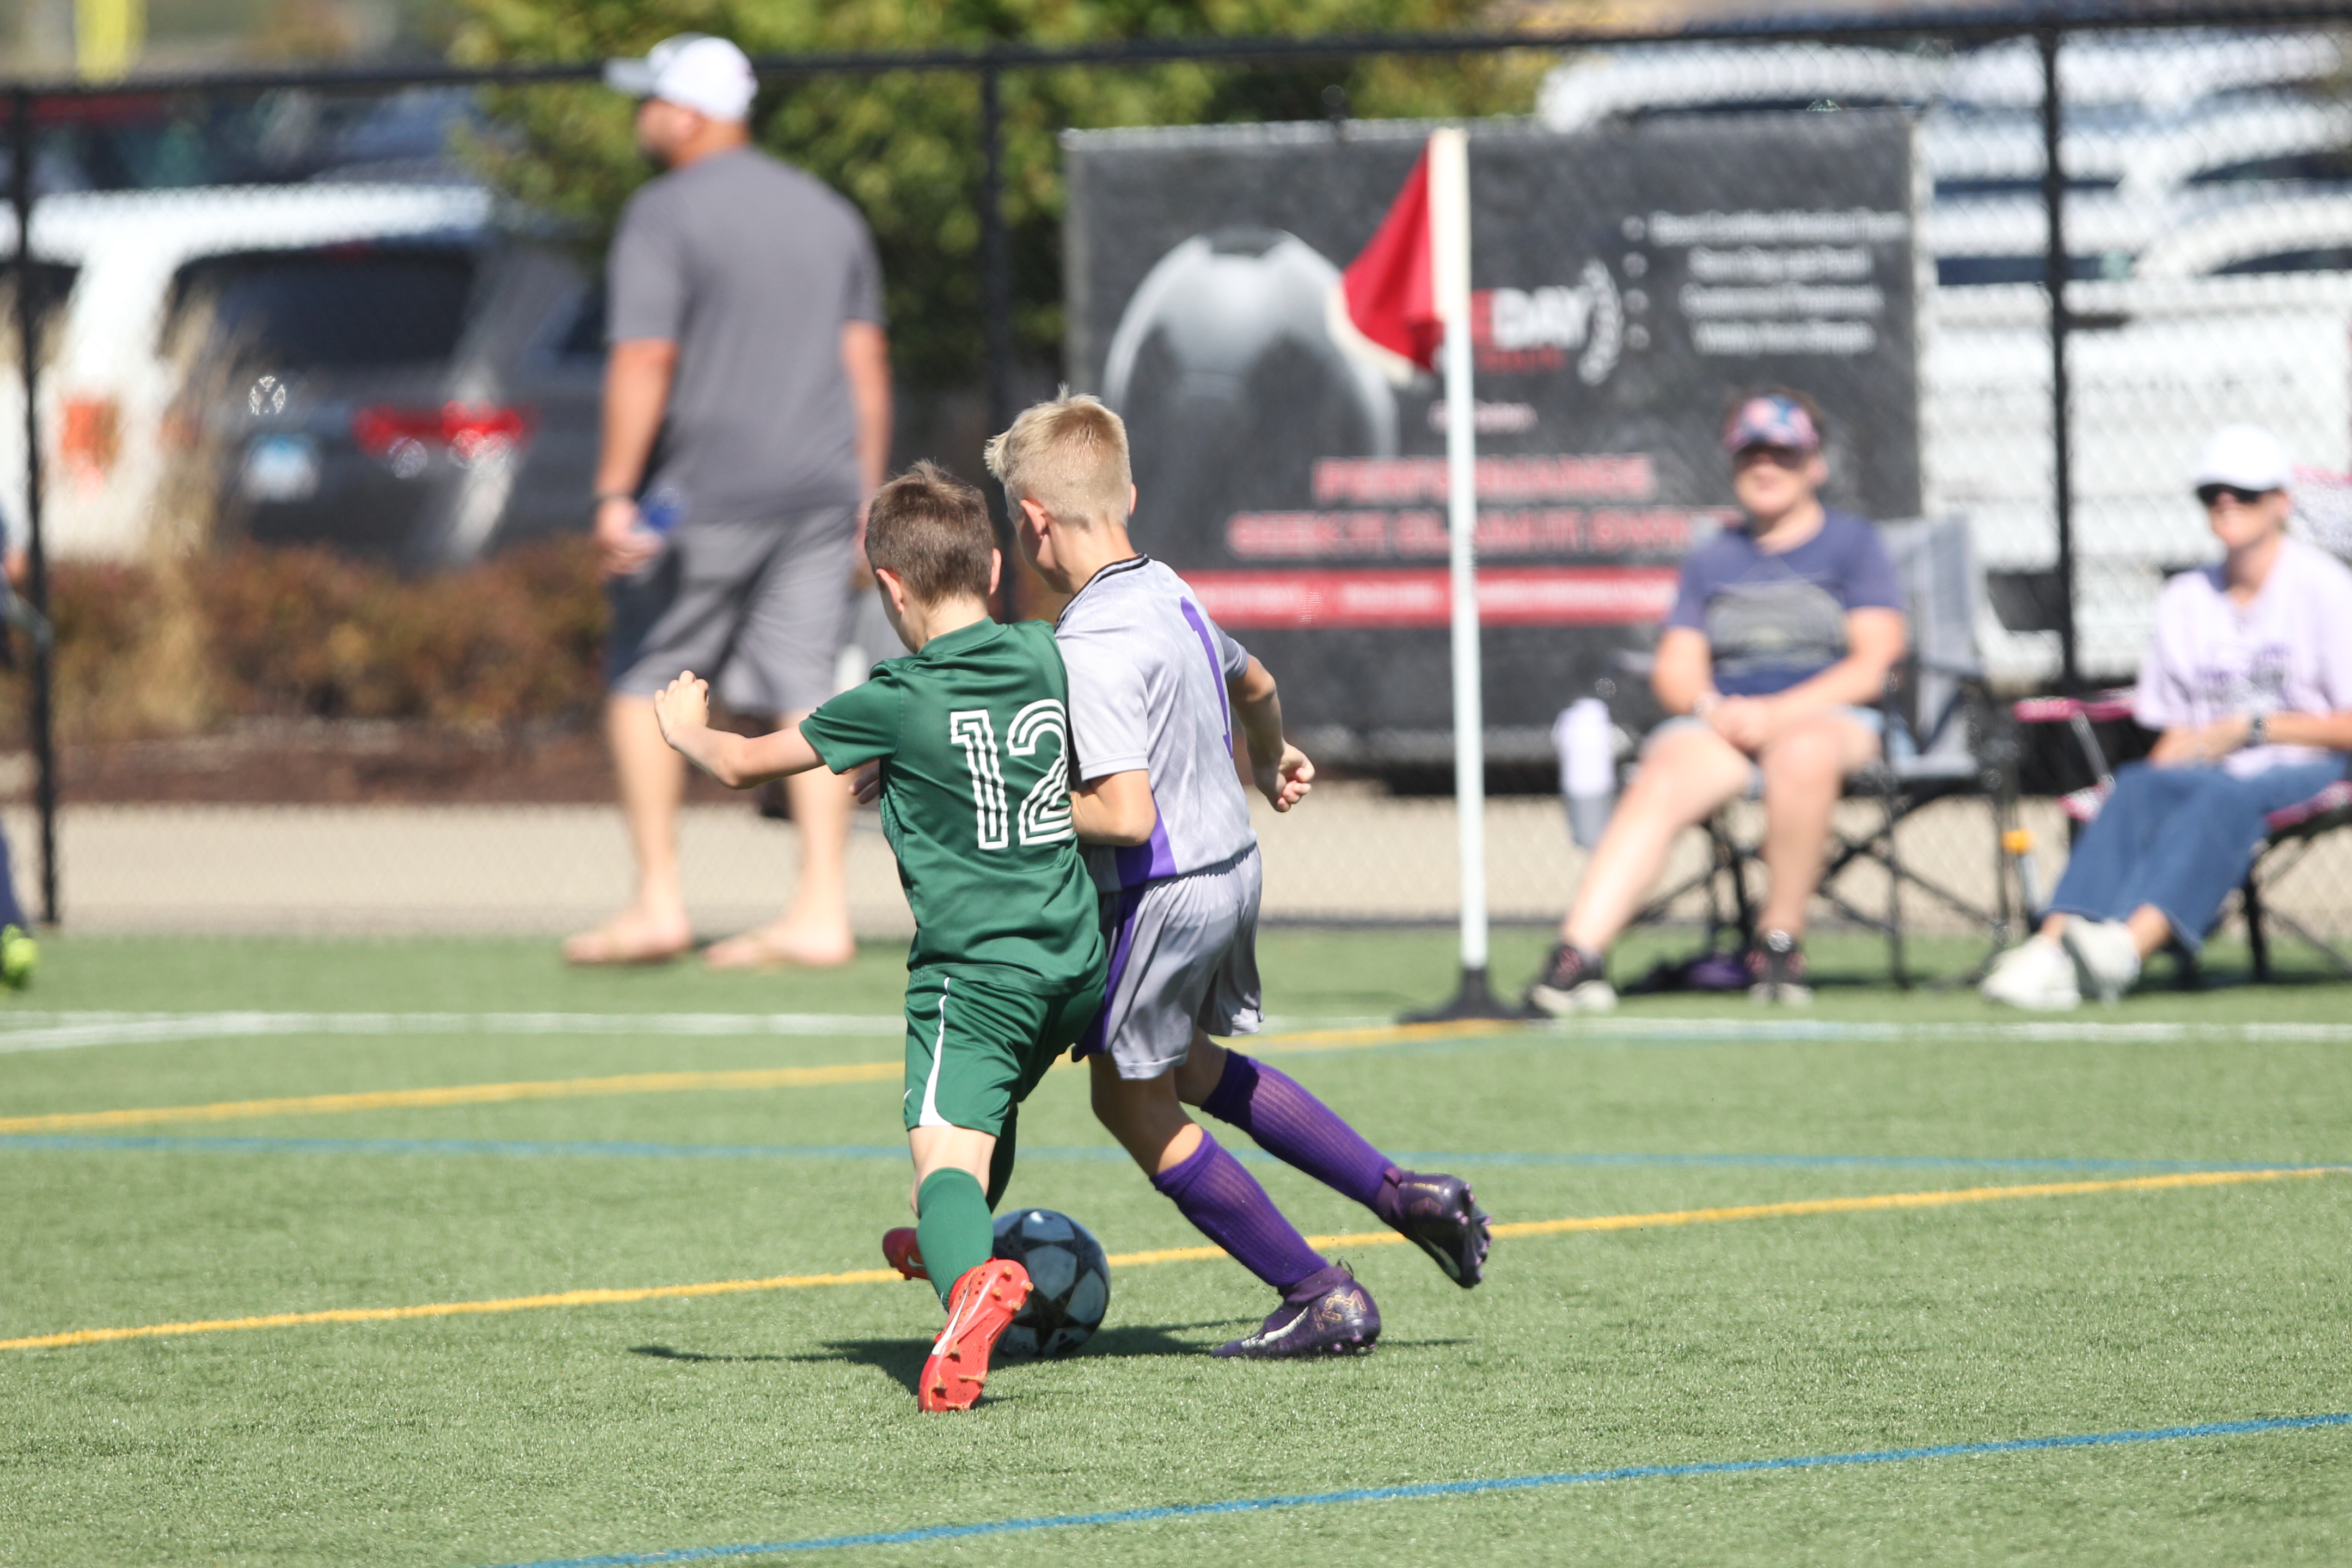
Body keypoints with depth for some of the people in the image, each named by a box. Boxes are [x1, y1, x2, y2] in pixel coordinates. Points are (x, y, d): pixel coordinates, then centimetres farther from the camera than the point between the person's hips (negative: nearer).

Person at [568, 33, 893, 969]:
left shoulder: (664, 216, -8)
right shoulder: (829, 215, 13)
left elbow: (643, 363, -16)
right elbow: (867, 364, 12)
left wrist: (615, 494, -17)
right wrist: (867, 502, 14)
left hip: (705, 495, -6)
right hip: (820, 491, 6)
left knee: (644, 682, 7)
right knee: (804, 692, 4)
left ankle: (658, 901, 2)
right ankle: (821, 915, -2)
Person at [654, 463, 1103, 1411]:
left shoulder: (899, 704, -10)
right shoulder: (1044, 657, 4)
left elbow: (744, 766, 3)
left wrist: (687, 728, 23)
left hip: (974, 967, -7)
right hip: (1077, 960, 7)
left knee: (947, 1151, -19)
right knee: (996, 1102, 33)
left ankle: (972, 1277, -47)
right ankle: (952, 1244, 54)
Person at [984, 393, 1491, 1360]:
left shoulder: (1088, 646, -24)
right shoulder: (1171, 594, 4)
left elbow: (1127, 813, -30)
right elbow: (1252, 683, 25)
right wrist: (1271, 760, 47)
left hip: (1160, 897, -9)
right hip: (1232, 864, 9)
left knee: (1134, 1105, 10)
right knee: (1193, 1069, 29)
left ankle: (1321, 1297, 11)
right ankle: (1407, 1198, 26)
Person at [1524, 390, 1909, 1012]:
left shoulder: (1854, 544, 11)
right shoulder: (1712, 559, 23)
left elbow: (1871, 667, -1)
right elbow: (1674, 673, 15)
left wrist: (1776, 713, -14)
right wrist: (1708, 706, -10)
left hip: (1830, 716, -3)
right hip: (1719, 725, 3)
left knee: (1802, 751, -40)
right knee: (1659, 781, -31)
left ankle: (1781, 941, -28)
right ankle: (1579, 956, -48)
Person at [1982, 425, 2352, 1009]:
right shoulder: (2184, 601, 17)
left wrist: (2251, 729, -12)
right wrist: (2167, 763, -6)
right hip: (2211, 770, 5)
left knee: (2224, 795, -36)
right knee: (2138, 786, -27)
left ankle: (2128, 945, -58)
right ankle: (2053, 948, -48)